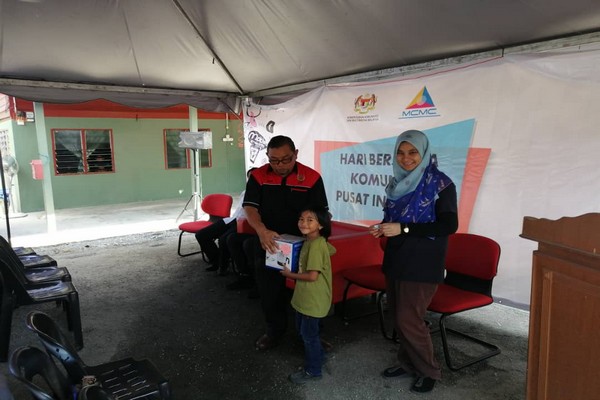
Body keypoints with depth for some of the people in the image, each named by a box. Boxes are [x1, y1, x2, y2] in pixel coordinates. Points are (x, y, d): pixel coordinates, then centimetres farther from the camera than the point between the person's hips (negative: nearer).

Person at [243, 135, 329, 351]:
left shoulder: (312, 178, -10)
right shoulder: (258, 176, -5)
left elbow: (320, 213, -9)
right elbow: (250, 207, -11)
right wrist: (262, 230, -30)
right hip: (268, 246, 2)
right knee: (269, 292, 15)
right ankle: (275, 329, 38)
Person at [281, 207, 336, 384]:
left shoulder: (315, 245, -26)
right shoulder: (311, 241, 3)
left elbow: (312, 276, -27)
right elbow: (332, 250, 21)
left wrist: (290, 274, -14)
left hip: (314, 299, -10)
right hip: (305, 297, 10)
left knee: (309, 334, 7)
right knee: (302, 330, 24)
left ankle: (313, 370, 26)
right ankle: (318, 356, 43)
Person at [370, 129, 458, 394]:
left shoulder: (440, 184, -12)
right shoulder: (399, 182, 8)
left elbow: (449, 225, -17)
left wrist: (403, 229, -22)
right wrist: (383, 228, -4)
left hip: (422, 263, -7)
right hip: (396, 259, 7)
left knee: (409, 318, -2)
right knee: (399, 316, 13)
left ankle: (428, 370, 20)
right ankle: (408, 363, 32)